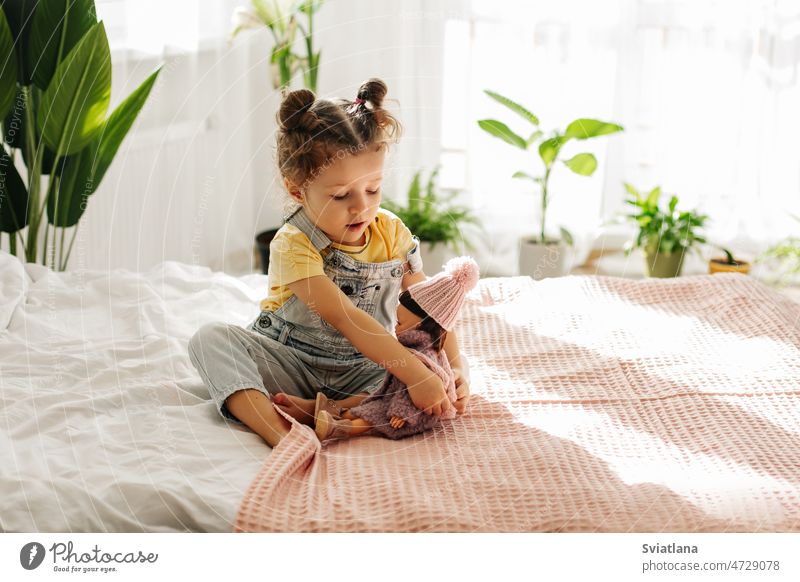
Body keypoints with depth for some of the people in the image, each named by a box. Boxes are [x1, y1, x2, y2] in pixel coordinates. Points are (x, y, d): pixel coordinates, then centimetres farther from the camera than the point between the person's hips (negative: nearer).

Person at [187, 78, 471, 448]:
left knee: (436, 371, -22)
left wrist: (456, 365, -24)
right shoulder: (293, 245, -21)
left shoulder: (392, 233, -5)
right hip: (290, 362, -3)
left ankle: (317, 411, -32)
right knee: (210, 338, -25)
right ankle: (277, 429, -46)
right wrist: (415, 376, -40)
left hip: (359, 372, 3)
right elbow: (345, 318, -33)